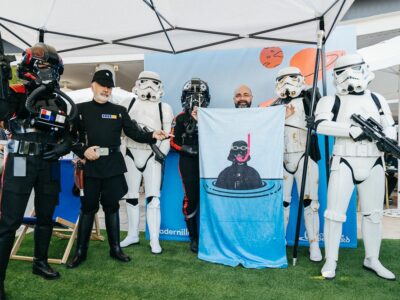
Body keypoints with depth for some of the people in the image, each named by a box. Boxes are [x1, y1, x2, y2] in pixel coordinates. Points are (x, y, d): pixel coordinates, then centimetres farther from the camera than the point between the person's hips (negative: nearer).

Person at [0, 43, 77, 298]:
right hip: (21, 163, -5)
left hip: (49, 165, 5)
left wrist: (65, 145, -5)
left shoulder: (61, 102, 12)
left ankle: (40, 262, 34)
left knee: (46, 217, 15)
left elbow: (67, 133, 15)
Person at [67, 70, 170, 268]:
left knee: (112, 206, 9)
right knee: (88, 207, 5)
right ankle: (80, 252, 18)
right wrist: (83, 151, -12)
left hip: (113, 165, 2)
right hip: (90, 165, -1)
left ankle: (115, 248, 21)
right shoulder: (81, 109, 6)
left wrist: (152, 135, -11)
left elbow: (134, 132, 5)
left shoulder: (119, 111, 11)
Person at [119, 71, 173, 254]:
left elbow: (167, 135, 4)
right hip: (131, 154, 3)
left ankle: (154, 240, 2)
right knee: (131, 196, 10)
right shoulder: (129, 104, 11)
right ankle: (133, 235, 25)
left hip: (152, 155, -2)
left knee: (153, 198, -6)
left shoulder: (164, 108, 6)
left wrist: (162, 154, -7)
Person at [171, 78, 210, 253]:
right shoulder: (181, 119, 7)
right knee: (191, 198, -3)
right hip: (188, 162, -1)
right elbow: (174, 142, 3)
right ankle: (194, 238, 12)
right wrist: (189, 149, -11)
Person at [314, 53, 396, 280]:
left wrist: (387, 140, -14)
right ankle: (331, 261, 9)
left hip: (374, 164, 4)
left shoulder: (378, 100, 10)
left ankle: (372, 260, 26)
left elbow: (390, 127, 9)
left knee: (373, 213, 11)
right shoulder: (332, 101, -1)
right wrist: (352, 130, -25)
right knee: (335, 212, -4)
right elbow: (321, 124, -17)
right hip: (344, 163, -4)